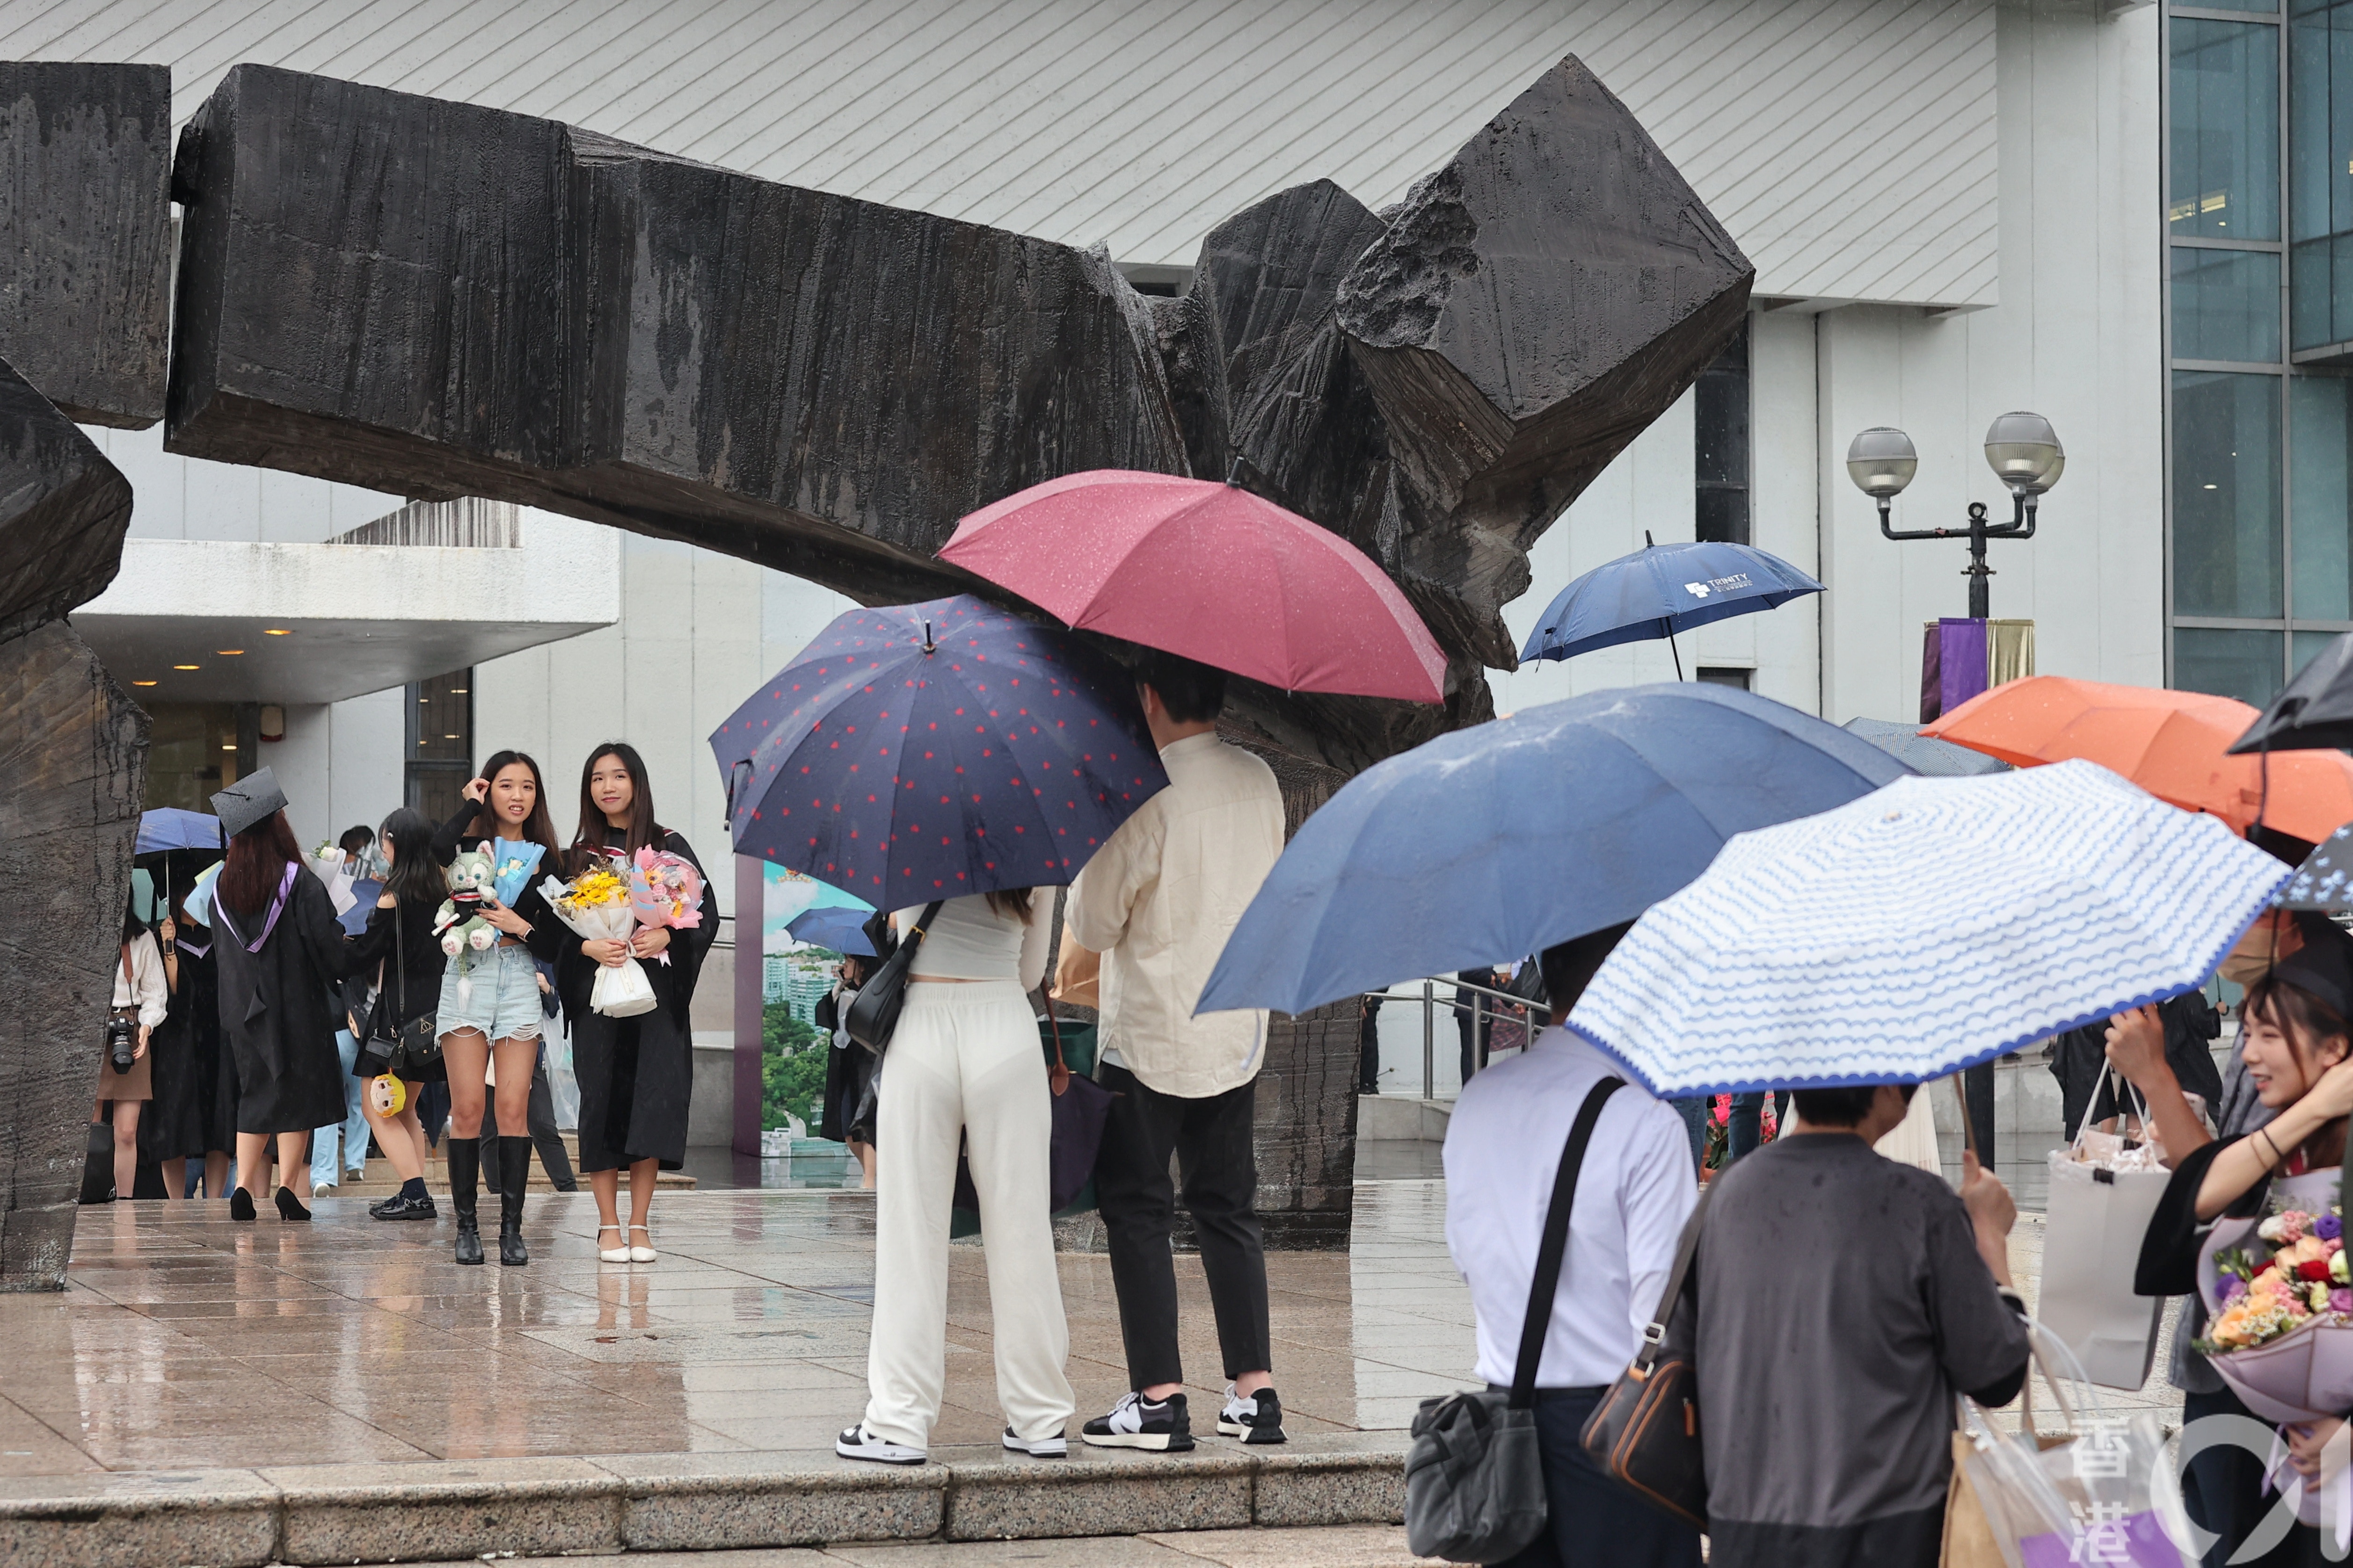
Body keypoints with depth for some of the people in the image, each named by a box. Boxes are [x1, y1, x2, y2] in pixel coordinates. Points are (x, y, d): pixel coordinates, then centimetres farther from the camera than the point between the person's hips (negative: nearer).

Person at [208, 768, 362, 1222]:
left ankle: (243, 1188, 2)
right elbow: (330, 947, -12)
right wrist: (347, 962, 7)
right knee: (297, 1094, 4)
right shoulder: (300, 883, -13)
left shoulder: (222, 887, 2)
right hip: (296, 1005, -4)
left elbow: (222, 951, 11)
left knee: (256, 1095, 12)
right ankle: (288, 1187, -2)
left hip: (242, 1007, 4)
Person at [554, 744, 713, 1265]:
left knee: (652, 1099, -6)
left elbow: (707, 914, 2)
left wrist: (665, 937, -15)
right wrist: (588, 947, -13)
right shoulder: (580, 853, 9)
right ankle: (608, 1225, 4)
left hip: (656, 991, -1)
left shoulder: (668, 846, 6)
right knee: (602, 1099, -3)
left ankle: (640, 1224, 2)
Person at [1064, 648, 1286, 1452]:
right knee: (1228, 1208, 13)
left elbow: (1091, 924, -12)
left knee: (1136, 1211, 2)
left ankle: (1158, 1401, -1)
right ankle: (1254, 1391, 10)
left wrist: (1088, 866, 5)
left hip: (1151, 1032, -6)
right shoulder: (1260, 782, 3)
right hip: (1239, 1032, 6)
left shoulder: (1146, 793, -18)